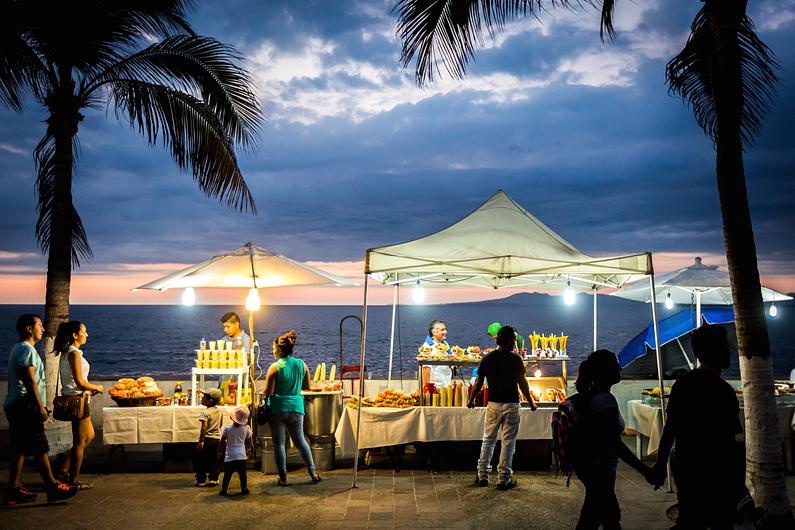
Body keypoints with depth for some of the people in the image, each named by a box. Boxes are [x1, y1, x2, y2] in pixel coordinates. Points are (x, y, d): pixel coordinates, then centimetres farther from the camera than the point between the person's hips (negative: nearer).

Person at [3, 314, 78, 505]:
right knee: (40, 448, -6)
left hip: (15, 405, 10)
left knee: (20, 448, 12)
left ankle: (14, 490, 15)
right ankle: (53, 487, -1)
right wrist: (40, 407, -19)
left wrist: (40, 405, 24)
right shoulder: (27, 349, -14)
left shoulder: (19, 348, 18)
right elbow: (30, 380, -20)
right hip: (25, 406, -10)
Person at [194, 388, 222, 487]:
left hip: (207, 439, -6)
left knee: (201, 460, 6)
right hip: (217, 438, 6)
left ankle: (201, 481, 9)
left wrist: (201, 441, -20)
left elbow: (204, 427, -21)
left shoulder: (205, 412, -16)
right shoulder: (220, 411, 6)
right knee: (213, 460, 15)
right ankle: (213, 479, 18)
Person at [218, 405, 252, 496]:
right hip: (241, 455, 1)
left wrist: (219, 452, 13)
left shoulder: (227, 428, -5)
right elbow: (248, 443, 6)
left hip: (229, 456, -1)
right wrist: (250, 448, 27)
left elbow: (222, 442, 1)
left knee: (227, 474, 8)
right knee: (242, 474, 10)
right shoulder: (246, 429, -2)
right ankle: (244, 489, 12)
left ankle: (224, 490, 11)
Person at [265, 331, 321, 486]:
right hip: (296, 407, 4)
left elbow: (268, 393, -14)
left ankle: (283, 477, 12)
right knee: (300, 440, 17)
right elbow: (307, 387, 10)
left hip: (278, 408, -4)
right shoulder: (302, 365, 0)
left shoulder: (275, 367, -13)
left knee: (279, 443, 8)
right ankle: (313, 472, 17)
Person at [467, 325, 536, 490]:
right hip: (511, 405, -3)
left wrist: (471, 400, 19)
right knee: (508, 442, 4)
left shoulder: (487, 359, 2)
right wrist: (531, 403, 4)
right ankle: (504, 479, 8)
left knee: (488, 439, 13)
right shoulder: (515, 359, -9)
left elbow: (478, 383, 6)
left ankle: (482, 475, 18)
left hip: (493, 404, 3)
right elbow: (522, 383, -7)